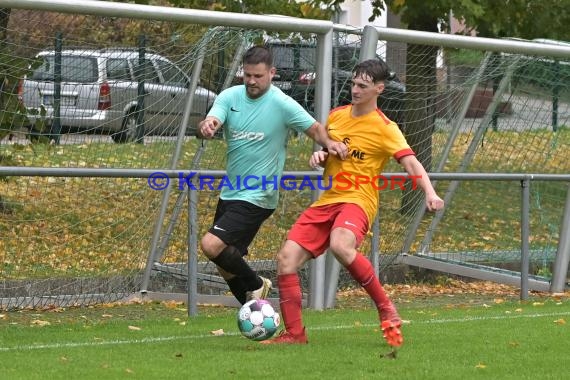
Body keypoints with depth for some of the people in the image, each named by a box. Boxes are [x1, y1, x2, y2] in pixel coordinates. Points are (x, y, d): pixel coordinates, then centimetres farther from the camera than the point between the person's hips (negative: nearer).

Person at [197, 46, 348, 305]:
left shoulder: (282, 104, -12)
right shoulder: (230, 97, 0)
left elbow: (315, 128, -4)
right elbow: (208, 125, -15)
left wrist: (329, 143, -26)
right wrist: (206, 127, -40)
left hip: (257, 197, -6)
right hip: (229, 193, 6)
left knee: (211, 245, -21)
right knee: (225, 264, 13)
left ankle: (255, 285, 1)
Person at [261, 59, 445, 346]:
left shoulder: (384, 128, -6)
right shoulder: (336, 116, 13)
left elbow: (410, 162, -17)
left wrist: (429, 192, -35)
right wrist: (320, 157, 2)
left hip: (357, 201, -6)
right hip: (326, 202, 6)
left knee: (340, 246, -38)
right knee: (286, 257, -9)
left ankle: (385, 309, -21)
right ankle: (294, 333, 2)